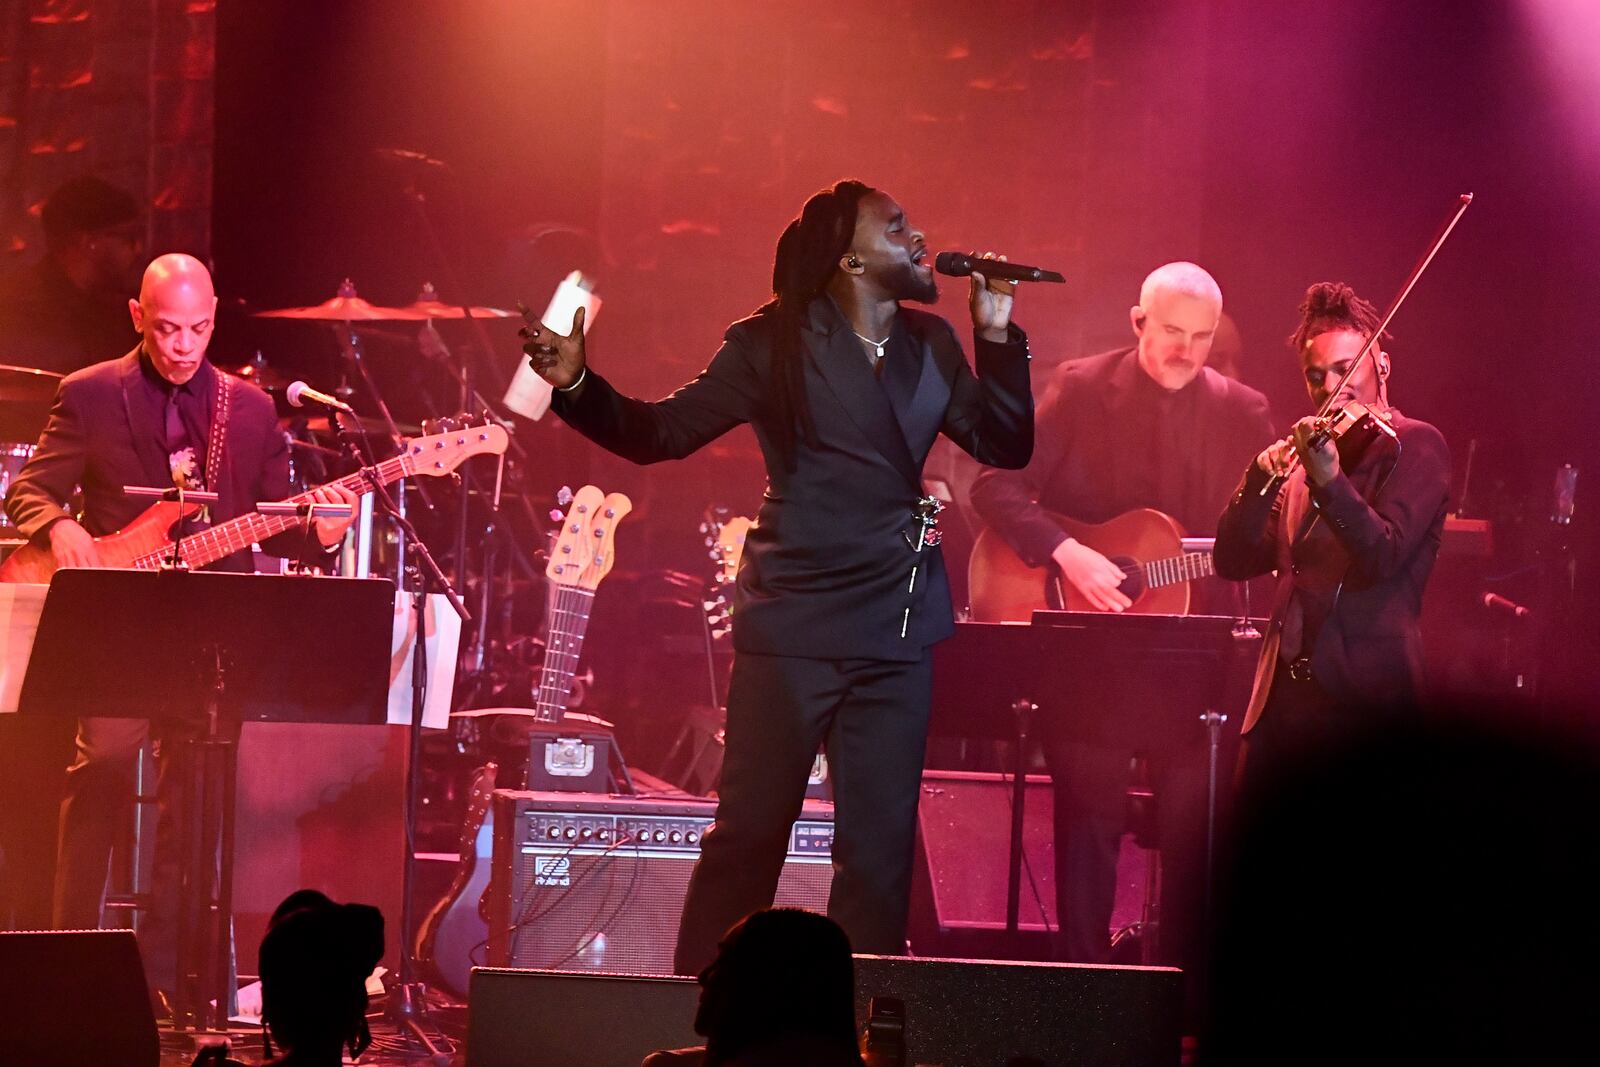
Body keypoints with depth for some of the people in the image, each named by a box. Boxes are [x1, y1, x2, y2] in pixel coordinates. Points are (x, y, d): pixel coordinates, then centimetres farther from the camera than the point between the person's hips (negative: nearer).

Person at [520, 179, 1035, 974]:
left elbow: (1006, 446, 11)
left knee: (880, 847, 4)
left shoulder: (931, 345, 11)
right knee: (749, 833, -3)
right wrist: (577, 385, -20)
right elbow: (659, 433, -4)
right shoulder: (775, 345, -4)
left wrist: (997, 334, 1)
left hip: (896, 635, 4)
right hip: (793, 629, -4)